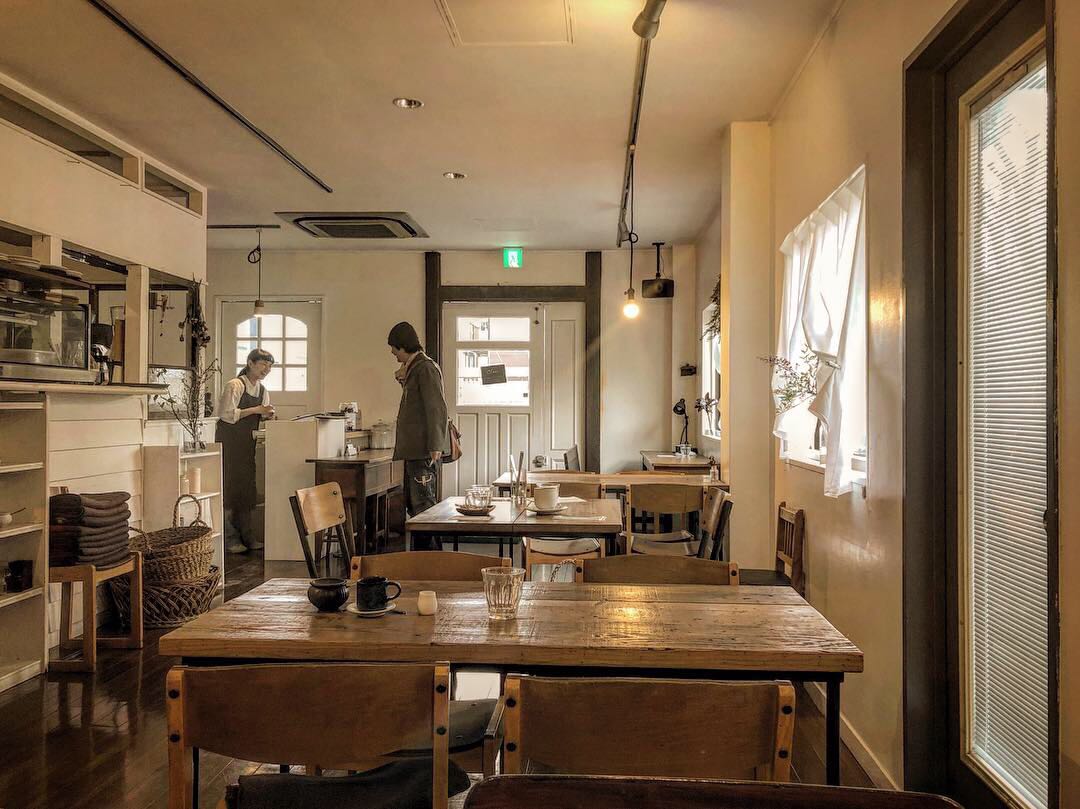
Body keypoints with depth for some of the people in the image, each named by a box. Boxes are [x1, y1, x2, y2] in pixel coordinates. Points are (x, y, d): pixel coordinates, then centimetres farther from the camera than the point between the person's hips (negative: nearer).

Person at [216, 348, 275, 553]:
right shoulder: (234, 385, -10)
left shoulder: (262, 390, 12)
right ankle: (230, 538, 0)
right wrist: (255, 410, -20)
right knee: (230, 485, -5)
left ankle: (246, 535, 15)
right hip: (229, 441, -7)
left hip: (247, 443, 7)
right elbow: (227, 414, -18)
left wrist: (268, 415, -4)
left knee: (246, 486, 8)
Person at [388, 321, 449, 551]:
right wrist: (403, 379, 14)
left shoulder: (426, 368, -12)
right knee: (413, 504, 14)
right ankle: (422, 551, 21)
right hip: (413, 450, 11)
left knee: (423, 503, -9)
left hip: (424, 450, -11)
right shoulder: (413, 368, 19)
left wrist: (435, 446, -24)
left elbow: (437, 408, -19)